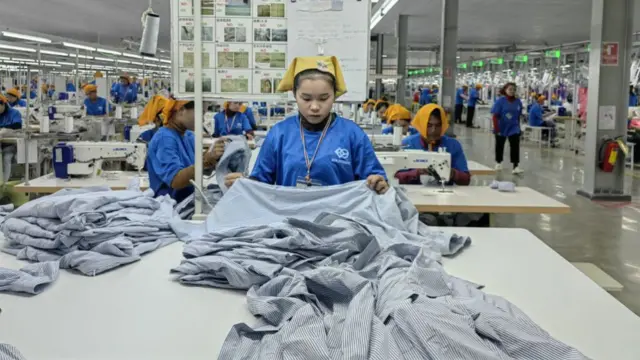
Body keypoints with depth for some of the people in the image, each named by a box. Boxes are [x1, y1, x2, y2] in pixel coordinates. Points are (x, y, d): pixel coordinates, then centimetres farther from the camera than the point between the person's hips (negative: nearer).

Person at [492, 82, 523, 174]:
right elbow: (495, 115, -16)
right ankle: (498, 162, 38)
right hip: (502, 127, -1)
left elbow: (518, 116, 6)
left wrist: (518, 126, 9)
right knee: (500, 145, 16)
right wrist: (496, 128, -20)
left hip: (513, 127, 2)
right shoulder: (500, 101, -15)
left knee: (515, 146, -11)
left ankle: (516, 166, -11)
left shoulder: (518, 102, -4)